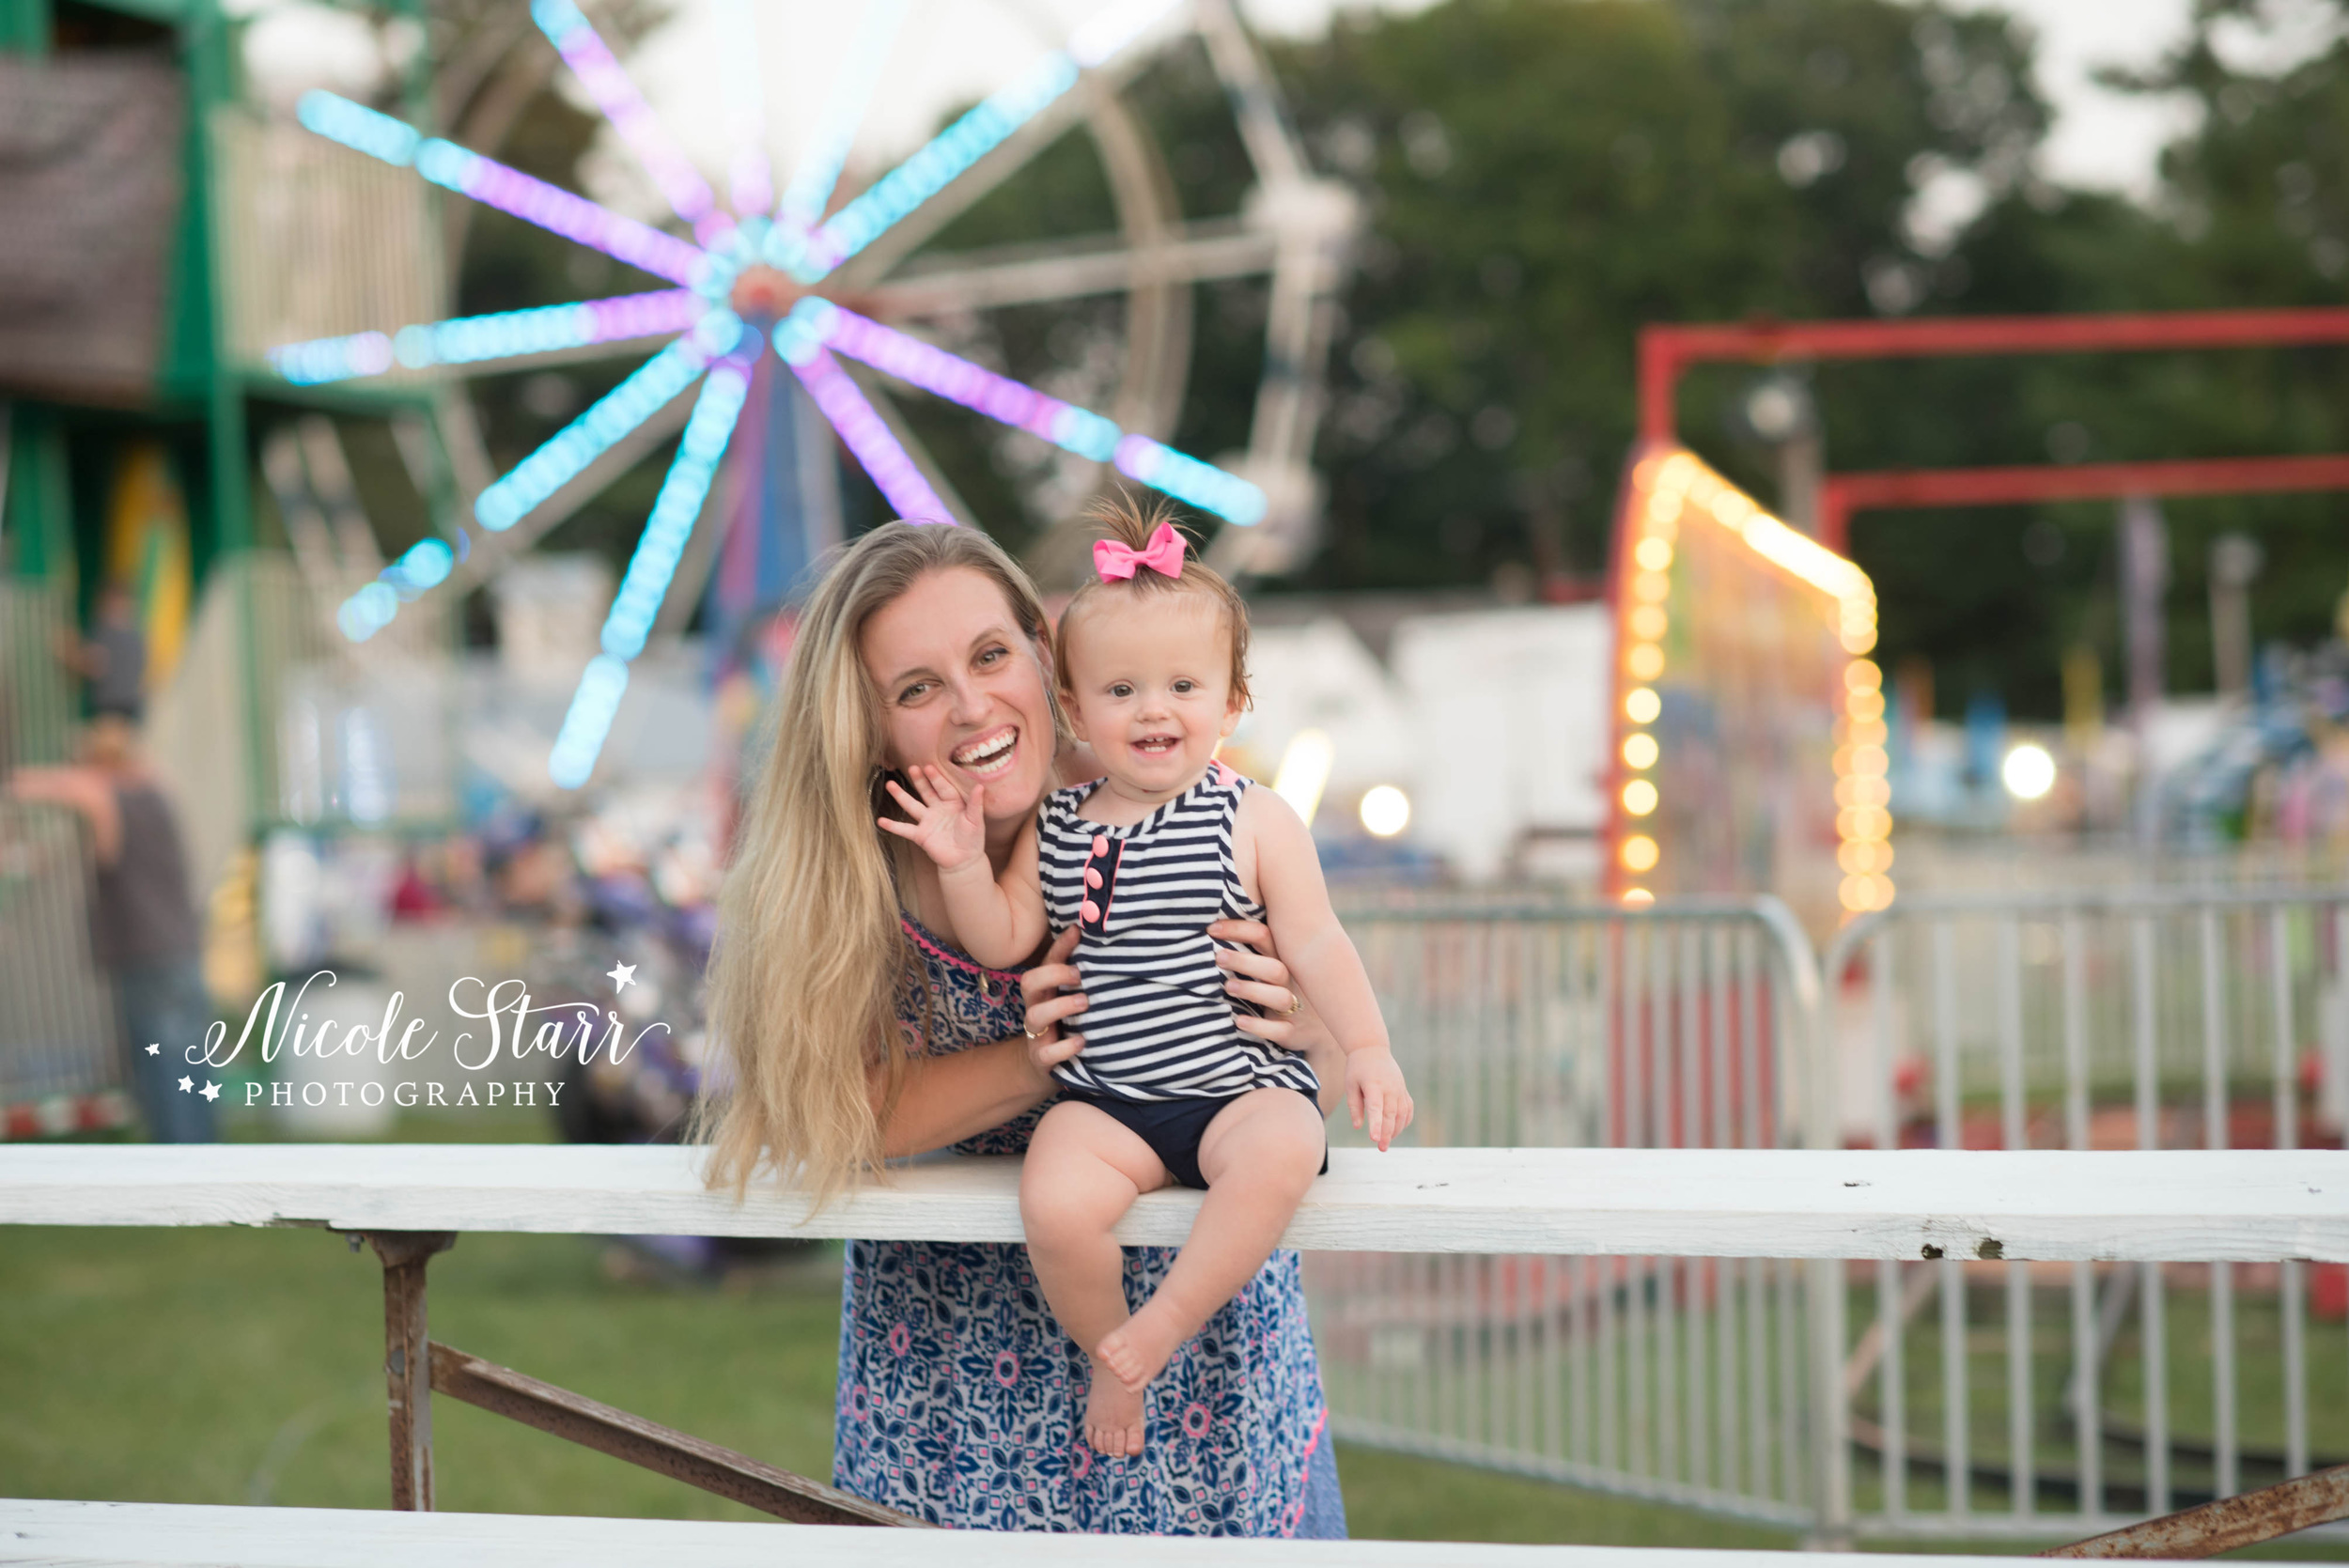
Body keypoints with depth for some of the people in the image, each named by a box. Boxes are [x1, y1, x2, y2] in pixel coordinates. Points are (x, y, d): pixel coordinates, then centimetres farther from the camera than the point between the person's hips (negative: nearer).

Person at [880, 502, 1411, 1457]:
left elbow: (1315, 943, 0)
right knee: (1053, 1201, -28)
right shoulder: (1056, 828, 9)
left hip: (1238, 1083, -2)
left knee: (1281, 1153, -35)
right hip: (1103, 1100, 2)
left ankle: (1157, 1333, -23)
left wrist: (1367, 1048, -9)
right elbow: (1004, 941, 8)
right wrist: (963, 866, -7)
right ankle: (1108, 1355, 0)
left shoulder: (1254, 822, 1)